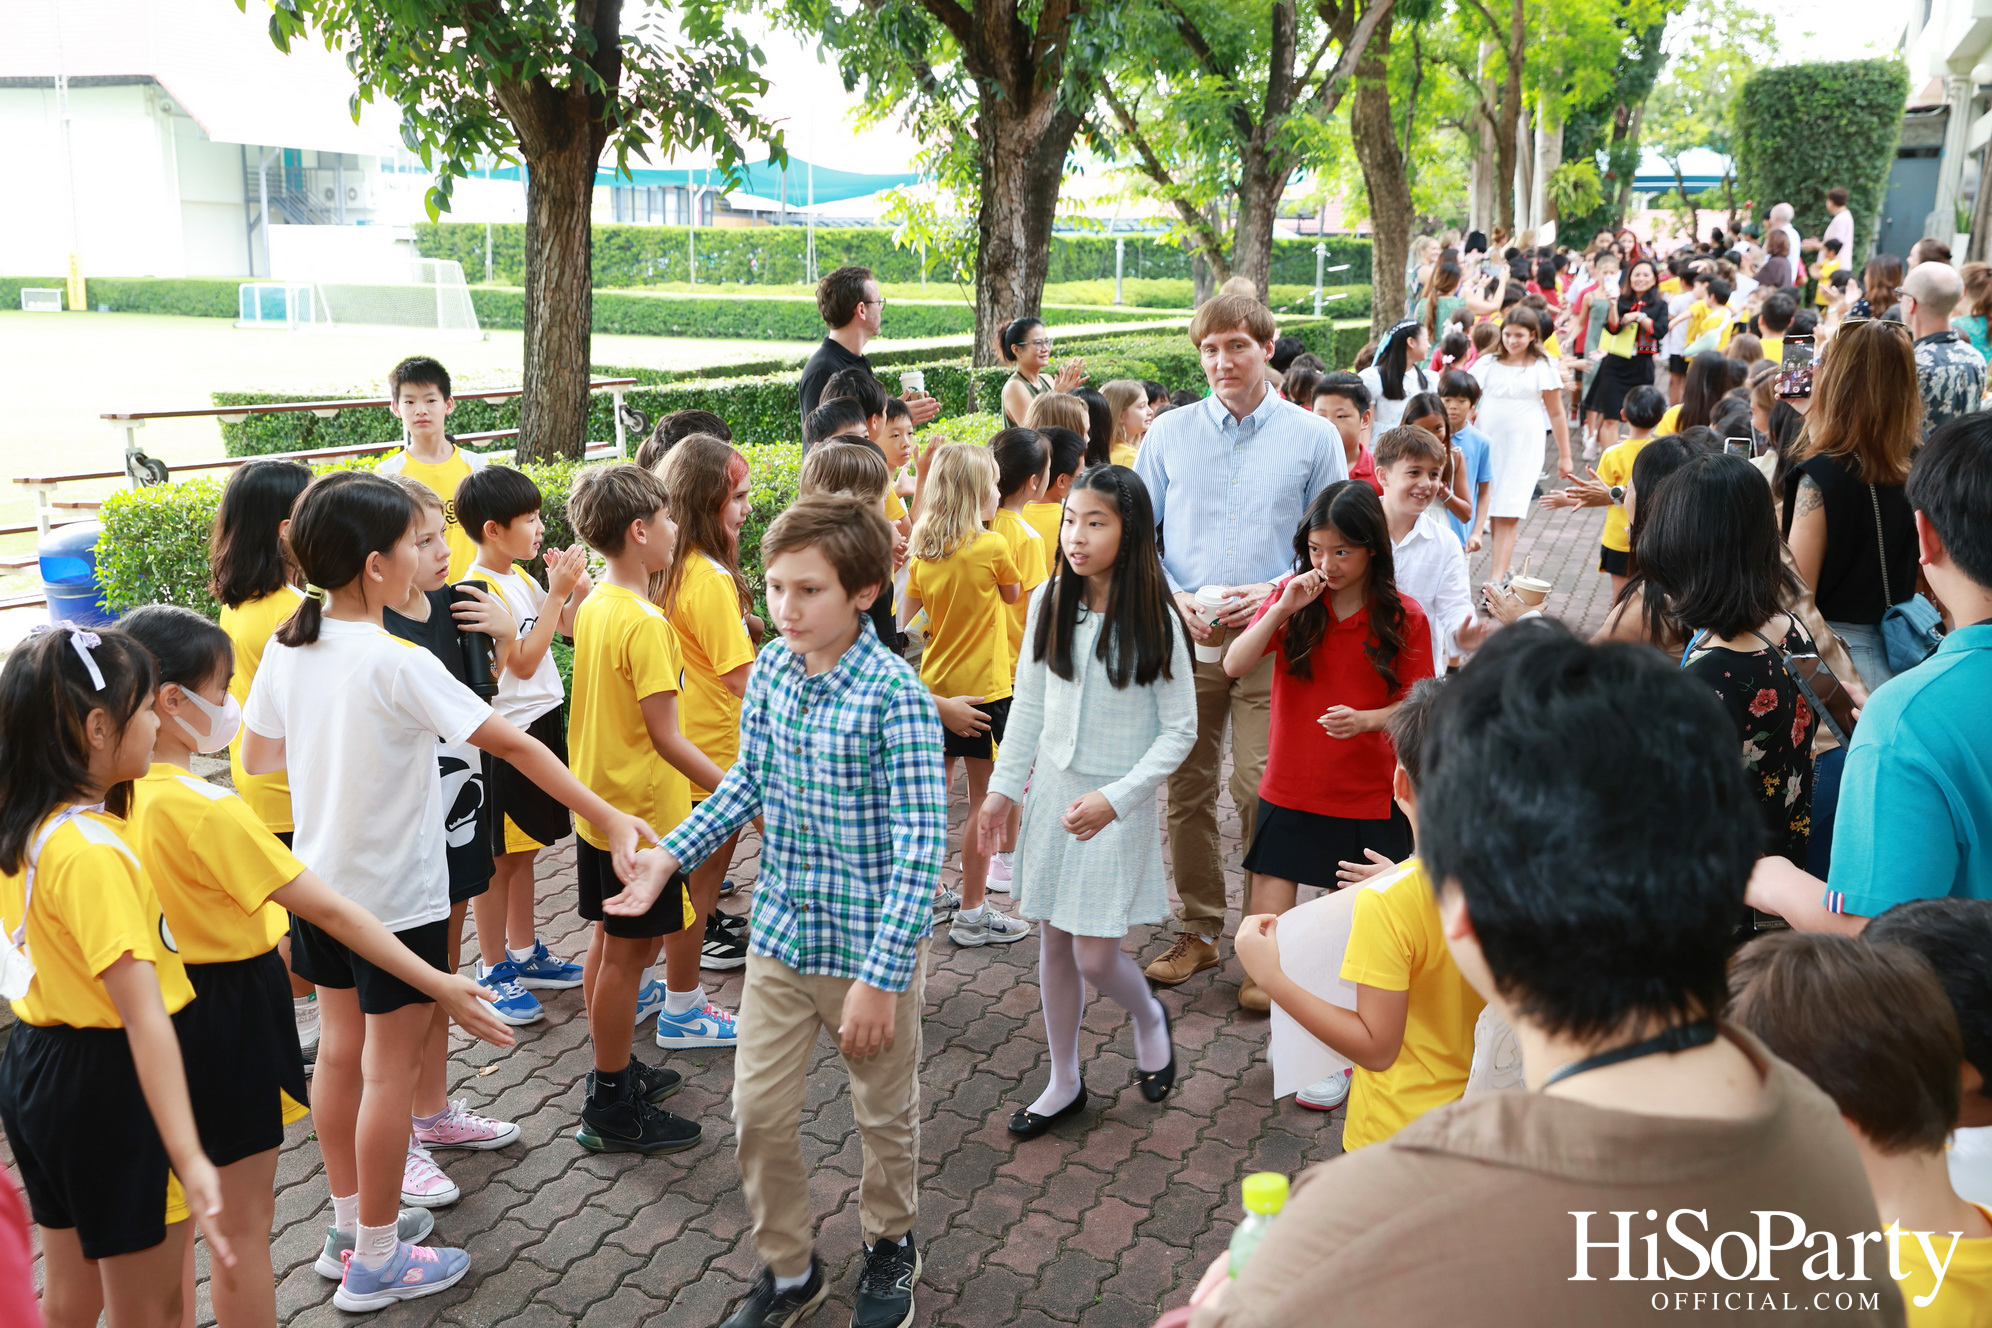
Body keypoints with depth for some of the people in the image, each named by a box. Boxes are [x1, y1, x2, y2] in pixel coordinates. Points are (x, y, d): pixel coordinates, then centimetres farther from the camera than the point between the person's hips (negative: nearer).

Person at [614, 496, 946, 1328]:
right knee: (758, 1111, 11)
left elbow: (921, 845, -23)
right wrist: (669, 855, 1)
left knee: (885, 1112, 17)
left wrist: (880, 975, -24)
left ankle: (889, 1245, 44)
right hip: (780, 935, 5)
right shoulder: (769, 670, -4)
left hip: (869, 945, -5)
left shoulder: (894, 694, -23)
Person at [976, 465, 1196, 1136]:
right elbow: (1028, 703, 9)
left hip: (1119, 803, -4)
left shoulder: (1155, 619, -13)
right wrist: (1004, 786, 7)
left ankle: (1149, 1018, 31)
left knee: (1095, 955, -3)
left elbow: (1180, 729, -10)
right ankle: (1064, 1082, 29)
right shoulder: (1049, 601, -1)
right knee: (1053, 943, 11)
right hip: (1052, 790, 4)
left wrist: (1115, 798, -18)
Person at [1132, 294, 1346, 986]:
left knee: (1264, 791, -7)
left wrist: (1275, 593, -11)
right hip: (1183, 638, 2)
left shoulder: (1313, 437, 4)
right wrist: (1174, 598, -7)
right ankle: (1197, 929, 22)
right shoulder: (1169, 433, 8)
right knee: (1187, 788, 8)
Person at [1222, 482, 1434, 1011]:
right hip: (1290, 785, 1)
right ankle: (1259, 977, 24)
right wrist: (1282, 609, -20)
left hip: (1367, 792, -1)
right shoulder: (1293, 596, -1)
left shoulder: (1404, 618, -6)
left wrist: (1364, 719, -24)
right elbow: (1235, 666, -9)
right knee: (1273, 889, 1)